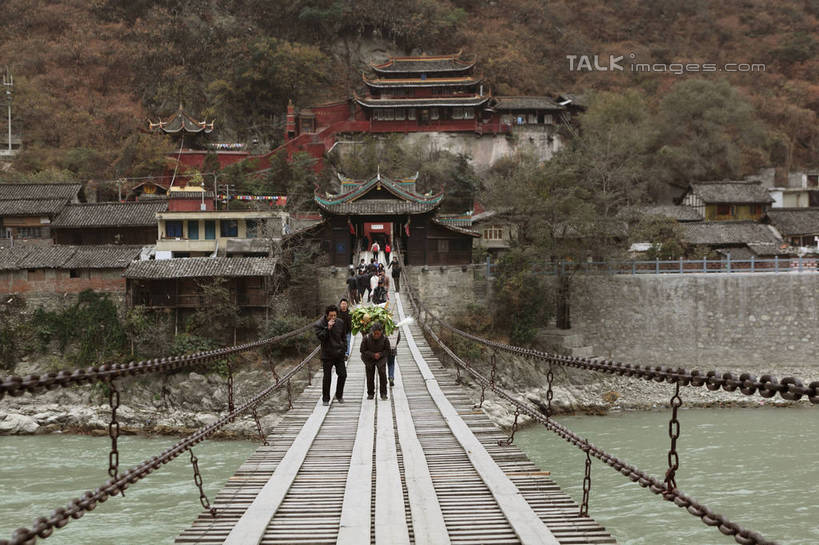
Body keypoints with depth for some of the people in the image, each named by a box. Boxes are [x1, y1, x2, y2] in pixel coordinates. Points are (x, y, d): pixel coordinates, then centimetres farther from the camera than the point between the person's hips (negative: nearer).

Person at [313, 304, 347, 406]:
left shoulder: (340, 323, 4)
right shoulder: (320, 324, -8)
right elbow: (320, 337, -21)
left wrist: (344, 348, 9)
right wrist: (328, 328, -29)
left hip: (339, 354, 4)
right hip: (327, 355, -3)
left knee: (342, 375, 1)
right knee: (327, 377, 0)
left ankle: (339, 395, 20)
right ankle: (325, 399, 11)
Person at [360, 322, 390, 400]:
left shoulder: (385, 338, -17)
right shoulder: (367, 338, -19)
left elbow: (387, 350, -3)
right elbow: (363, 350, -12)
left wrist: (380, 354, -21)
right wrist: (373, 355, -22)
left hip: (381, 358, -1)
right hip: (369, 359, 1)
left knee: (382, 373, -17)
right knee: (370, 376, 3)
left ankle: (383, 393, -11)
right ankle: (370, 394, 20)